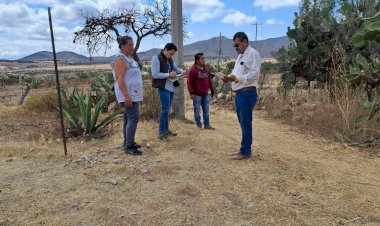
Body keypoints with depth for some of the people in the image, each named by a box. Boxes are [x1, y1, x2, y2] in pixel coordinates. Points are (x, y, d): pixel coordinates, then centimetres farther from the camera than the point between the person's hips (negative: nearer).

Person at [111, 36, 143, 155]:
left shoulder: (128, 58, 16)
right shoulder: (120, 59, -15)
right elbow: (119, 79, -22)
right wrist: (126, 96, -28)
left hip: (132, 93, 10)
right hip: (128, 94, -10)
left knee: (128, 118, 12)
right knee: (133, 118, -13)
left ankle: (127, 143, 20)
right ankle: (129, 146, -9)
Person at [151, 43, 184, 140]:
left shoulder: (170, 59, 13)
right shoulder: (156, 58, -10)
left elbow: (175, 68, 23)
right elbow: (155, 74, -16)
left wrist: (180, 71, 0)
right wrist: (169, 75, -19)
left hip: (171, 87, 8)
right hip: (163, 88, -8)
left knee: (167, 109, 12)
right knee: (165, 109, -8)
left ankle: (166, 130, 20)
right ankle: (161, 132, 0)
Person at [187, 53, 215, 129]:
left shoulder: (206, 69, 10)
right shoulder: (193, 70, -10)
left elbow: (209, 80, 18)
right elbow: (189, 82, -12)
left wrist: (212, 90, 21)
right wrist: (191, 93, -19)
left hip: (205, 94, 6)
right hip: (197, 95, -6)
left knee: (206, 110, 11)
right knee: (197, 111, 4)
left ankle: (207, 125, 20)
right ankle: (199, 125, 14)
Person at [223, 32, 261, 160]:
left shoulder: (253, 54, -9)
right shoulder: (241, 56, 21)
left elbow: (254, 73, -18)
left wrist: (236, 78, -22)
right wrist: (230, 78, 6)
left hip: (247, 94, -10)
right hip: (239, 93, 10)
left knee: (246, 123, -4)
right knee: (242, 123, 14)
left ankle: (245, 152, 4)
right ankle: (244, 149, 24)